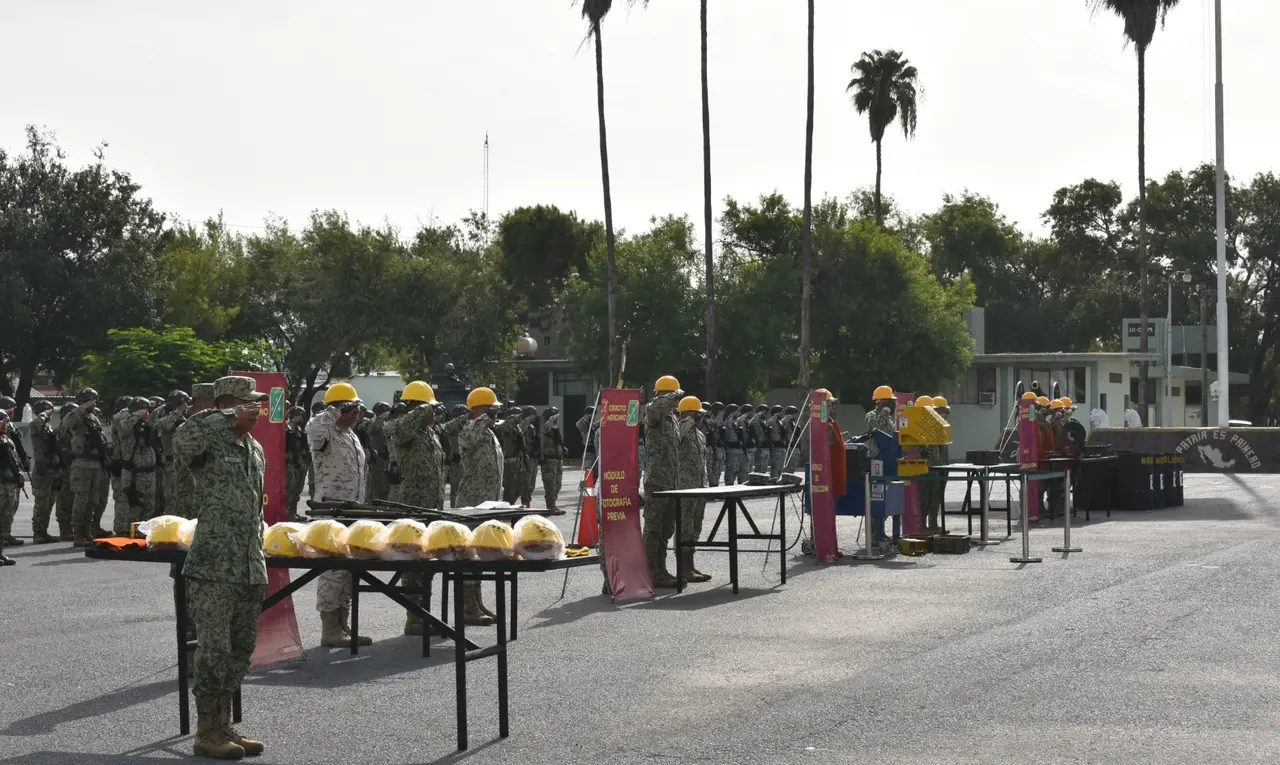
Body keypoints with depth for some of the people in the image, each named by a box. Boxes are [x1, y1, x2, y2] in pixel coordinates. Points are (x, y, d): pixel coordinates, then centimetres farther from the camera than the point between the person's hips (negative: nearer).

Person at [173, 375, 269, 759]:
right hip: (214, 569, -8)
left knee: (240, 649, 12)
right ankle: (207, 733, 5)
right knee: (215, 650, -5)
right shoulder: (209, 444, -8)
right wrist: (230, 417, -25)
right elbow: (182, 440, -35)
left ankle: (223, 726, 22)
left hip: (248, 569, 8)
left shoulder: (255, 450, 16)